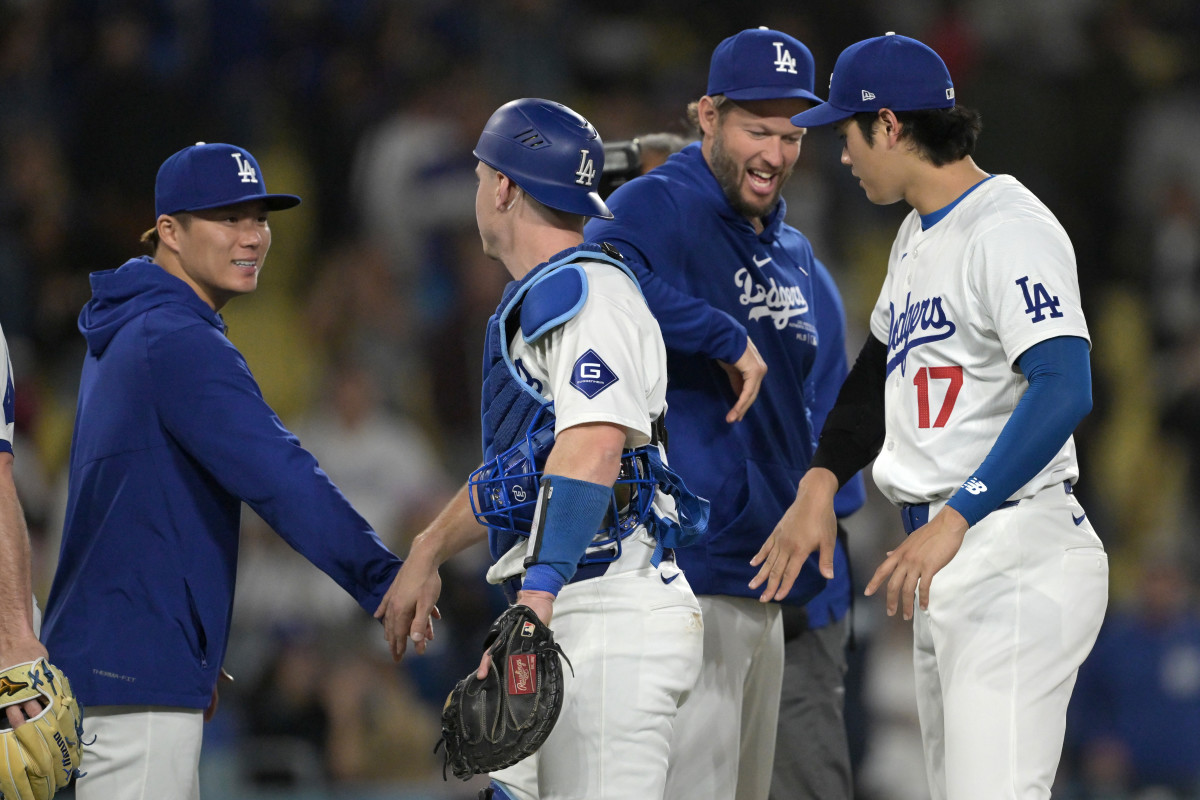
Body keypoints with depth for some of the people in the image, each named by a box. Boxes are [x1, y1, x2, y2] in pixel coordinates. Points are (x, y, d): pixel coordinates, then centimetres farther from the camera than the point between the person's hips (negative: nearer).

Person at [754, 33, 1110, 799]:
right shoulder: (917, 237, 20)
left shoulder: (1008, 228, -13)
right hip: (946, 562, 10)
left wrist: (955, 519, -28)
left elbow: (1064, 389, -24)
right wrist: (820, 482, 14)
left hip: (1016, 555, -10)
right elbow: (880, 373, 31)